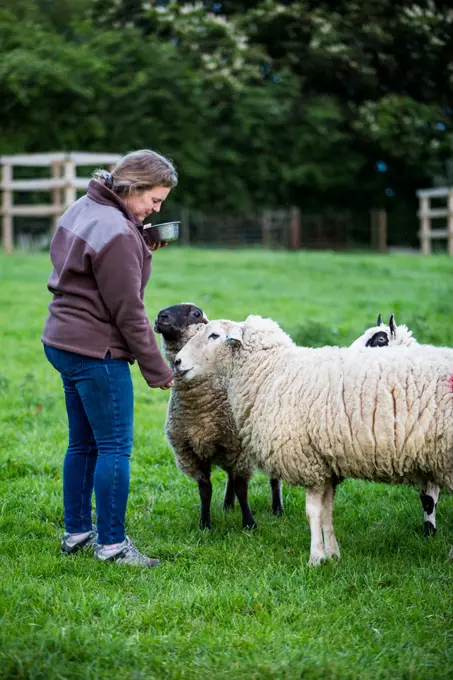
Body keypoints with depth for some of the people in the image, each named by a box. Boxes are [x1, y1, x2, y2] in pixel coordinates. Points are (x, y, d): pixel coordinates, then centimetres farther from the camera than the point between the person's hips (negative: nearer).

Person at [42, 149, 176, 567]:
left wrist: (142, 250, 4)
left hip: (63, 341, 10)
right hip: (96, 351, -10)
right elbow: (129, 313, -18)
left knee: (83, 444, 16)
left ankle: (77, 533, 24)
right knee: (115, 447, -3)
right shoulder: (117, 234, -21)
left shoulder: (82, 209, 9)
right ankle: (112, 544, 2)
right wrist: (158, 371, -10)